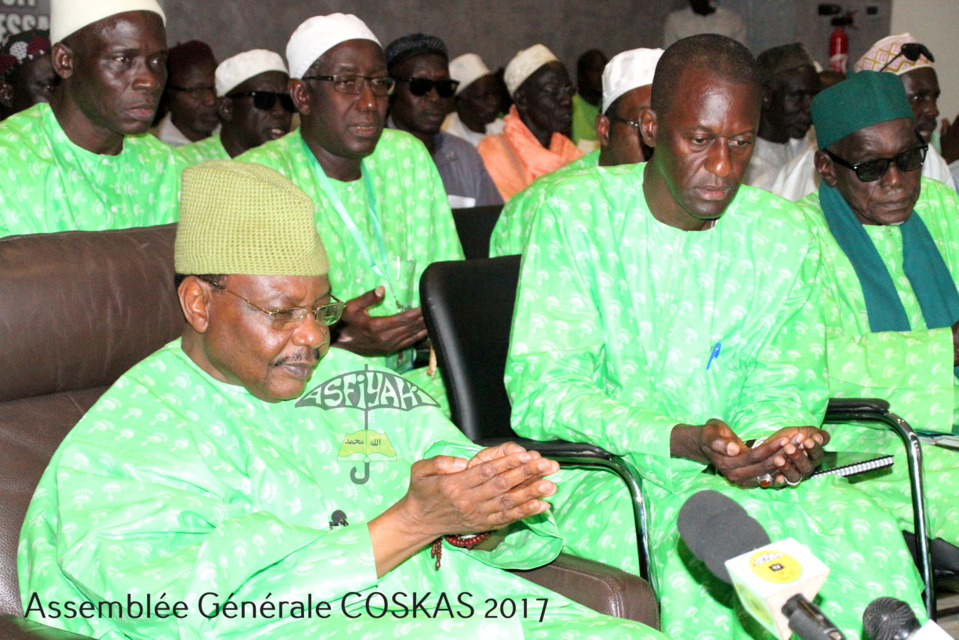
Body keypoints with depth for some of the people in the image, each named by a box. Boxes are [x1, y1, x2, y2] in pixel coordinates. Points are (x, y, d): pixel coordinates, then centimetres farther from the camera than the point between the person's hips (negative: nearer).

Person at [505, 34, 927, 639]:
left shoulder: (786, 235, 7)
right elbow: (542, 390, -12)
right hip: (603, 472, -3)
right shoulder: (575, 214, -5)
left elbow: (785, 386, 4)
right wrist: (685, 442, -26)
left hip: (738, 464, 3)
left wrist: (781, 436, -23)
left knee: (865, 531, -25)